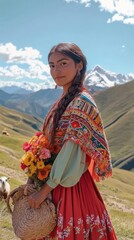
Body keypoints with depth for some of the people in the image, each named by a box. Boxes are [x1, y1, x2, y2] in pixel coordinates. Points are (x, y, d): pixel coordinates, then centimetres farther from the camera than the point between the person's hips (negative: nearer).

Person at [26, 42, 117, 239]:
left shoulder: (82, 102, -19)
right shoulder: (65, 99, 6)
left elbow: (71, 152, -22)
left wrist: (45, 189, -18)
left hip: (69, 182, -8)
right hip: (56, 178, 8)